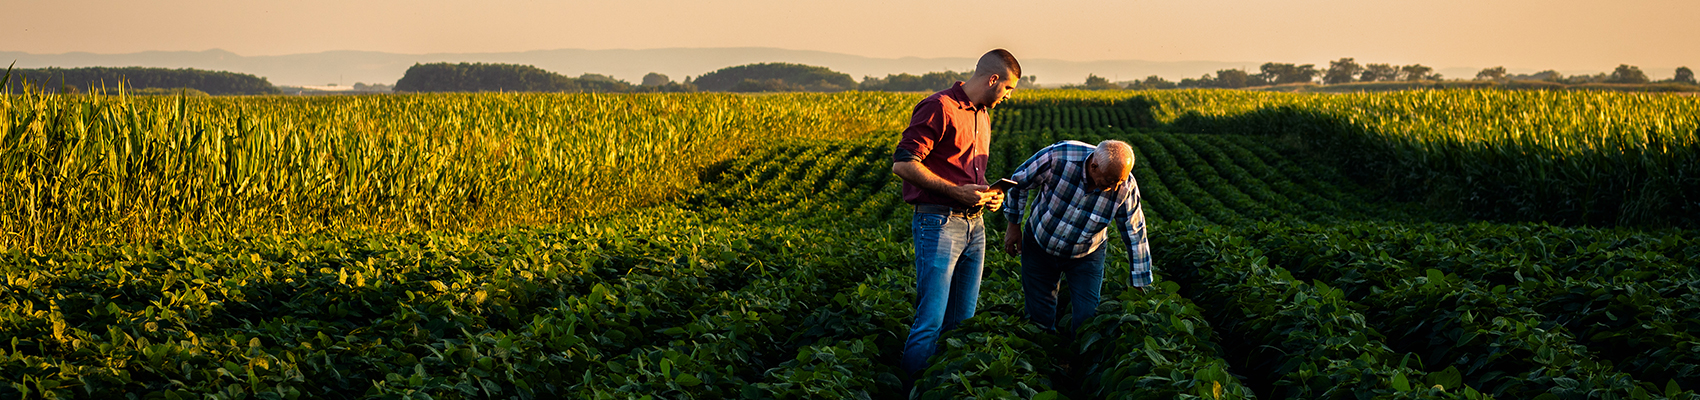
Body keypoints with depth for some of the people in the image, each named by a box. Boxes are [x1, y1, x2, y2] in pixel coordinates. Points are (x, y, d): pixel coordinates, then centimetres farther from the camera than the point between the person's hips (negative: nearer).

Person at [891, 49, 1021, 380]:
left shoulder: (982, 116, 19)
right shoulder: (939, 108, -11)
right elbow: (903, 163, -17)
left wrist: (988, 194, 11)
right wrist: (956, 192, -19)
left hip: (974, 224, 9)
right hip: (939, 224, -9)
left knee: (963, 322, 9)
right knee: (931, 323, -11)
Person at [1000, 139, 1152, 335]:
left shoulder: (1126, 188, -25)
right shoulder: (1058, 157, -30)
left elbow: (1136, 235, -13)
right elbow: (1018, 182, -12)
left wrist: (1139, 285, -8)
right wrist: (1014, 225, -3)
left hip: (1086, 255, 1)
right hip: (1040, 245, 0)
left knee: (1087, 317, -8)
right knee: (1040, 317, 4)